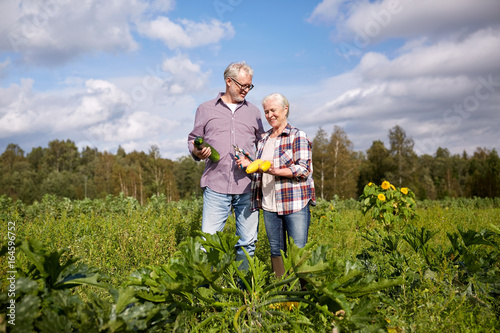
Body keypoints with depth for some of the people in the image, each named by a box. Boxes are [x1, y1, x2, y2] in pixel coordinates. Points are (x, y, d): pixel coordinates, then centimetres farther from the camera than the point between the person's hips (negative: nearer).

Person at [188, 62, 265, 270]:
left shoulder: (253, 112, 18)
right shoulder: (205, 110, 12)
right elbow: (193, 140, 15)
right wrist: (197, 152, -8)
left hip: (248, 187, 2)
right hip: (216, 186, -2)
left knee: (248, 242, 5)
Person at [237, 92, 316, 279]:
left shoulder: (297, 136, -1)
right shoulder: (263, 140, 17)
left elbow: (304, 170, -11)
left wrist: (276, 171, -23)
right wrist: (248, 164, 4)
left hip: (295, 204, -6)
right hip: (269, 206, 6)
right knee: (276, 251, 10)